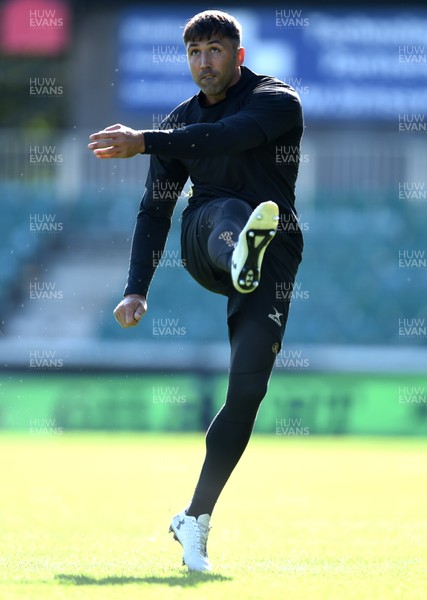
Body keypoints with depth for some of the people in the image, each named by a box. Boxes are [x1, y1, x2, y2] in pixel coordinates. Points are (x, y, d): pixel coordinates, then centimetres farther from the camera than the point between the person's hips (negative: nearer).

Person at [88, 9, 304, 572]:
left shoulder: (278, 102, -5)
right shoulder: (181, 123, 12)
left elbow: (226, 137, -26)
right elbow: (155, 209, 10)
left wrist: (143, 141, -33)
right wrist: (137, 290, -2)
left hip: (274, 256, -3)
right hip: (203, 245, 3)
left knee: (248, 388, -14)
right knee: (226, 210, -34)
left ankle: (196, 519, -2)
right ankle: (240, 253, -74)